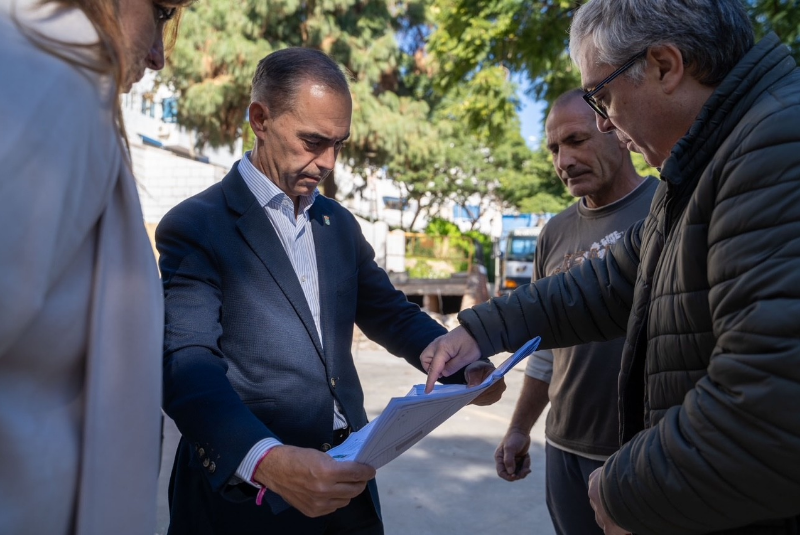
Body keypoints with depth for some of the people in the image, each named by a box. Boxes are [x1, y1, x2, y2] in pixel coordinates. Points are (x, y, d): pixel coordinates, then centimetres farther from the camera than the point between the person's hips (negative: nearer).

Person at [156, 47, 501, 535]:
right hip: (248, 491, -5)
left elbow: (392, 314, 11)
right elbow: (187, 364, -20)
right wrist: (268, 461, -36)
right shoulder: (196, 226, -10)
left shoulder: (340, 224, 8)